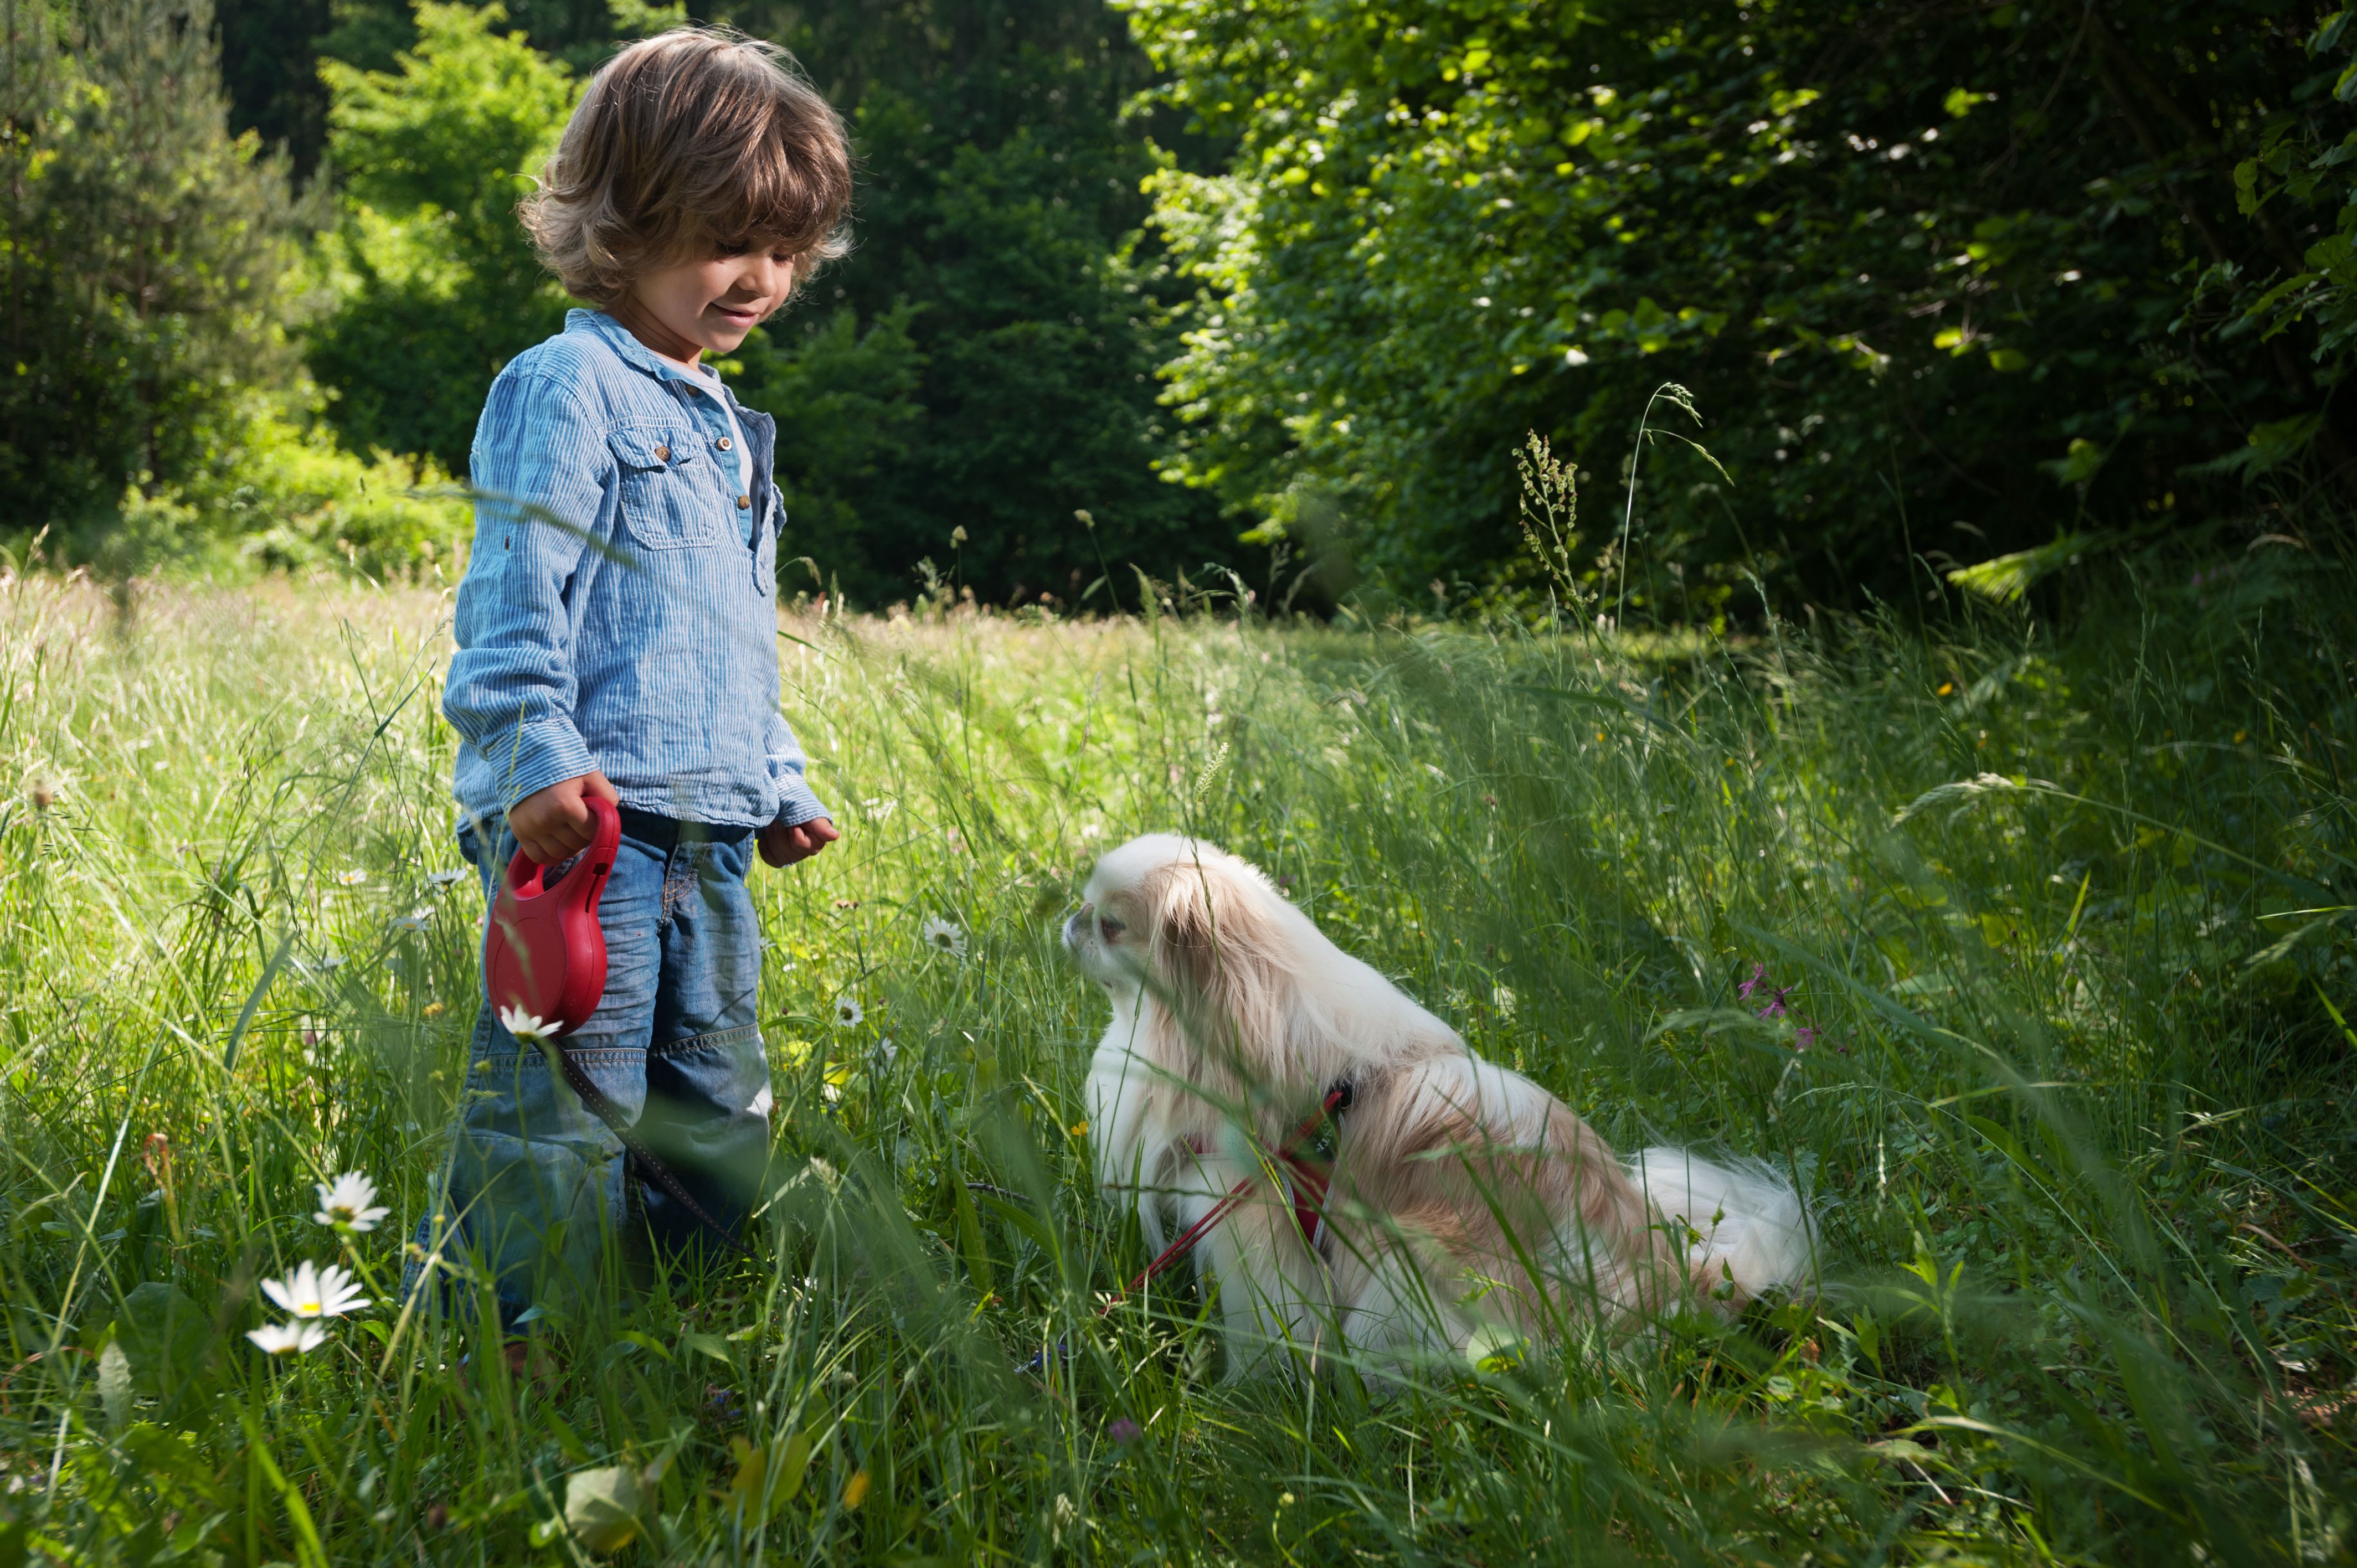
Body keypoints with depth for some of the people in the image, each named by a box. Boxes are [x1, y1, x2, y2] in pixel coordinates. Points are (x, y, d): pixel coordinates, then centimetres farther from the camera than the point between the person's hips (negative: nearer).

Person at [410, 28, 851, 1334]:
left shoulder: (723, 428, 23)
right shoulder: (567, 388, -6)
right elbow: (513, 592, -14)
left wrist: (780, 784, 27)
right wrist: (536, 757, -23)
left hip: (707, 844, 9)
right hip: (587, 821, -9)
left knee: (720, 1123, 15)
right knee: (563, 1127, -10)